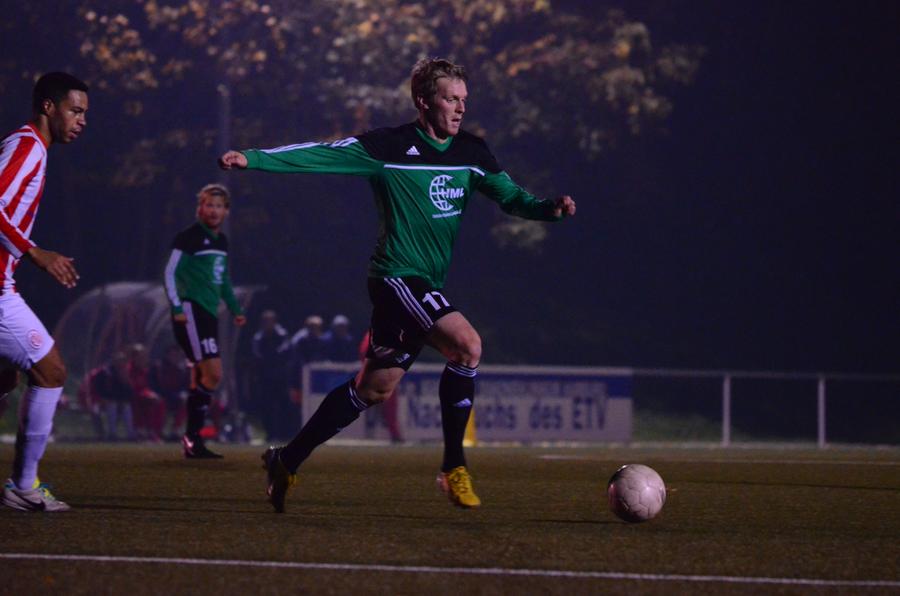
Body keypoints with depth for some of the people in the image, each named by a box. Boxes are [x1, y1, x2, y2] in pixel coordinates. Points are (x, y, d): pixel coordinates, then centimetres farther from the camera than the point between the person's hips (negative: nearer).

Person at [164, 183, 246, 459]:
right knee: (213, 374, -16)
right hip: (191, 312, -9)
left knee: (202, 379, 8)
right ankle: (192, 437, -11)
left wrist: (235, 309, 23)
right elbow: (170, 272, -10)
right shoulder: (189, 237, -7)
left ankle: (193, 441, 12)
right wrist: (177, 308, -18)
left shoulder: (221, 241, 17)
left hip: (208, 314, 9)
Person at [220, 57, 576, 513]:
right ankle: (454, 467, -14)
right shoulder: (390, 147, -10)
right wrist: (253, 159, -20)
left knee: (376, 387, 10)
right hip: (396, 275, -7)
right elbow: (323, 154, -11)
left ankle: (286, 461, 22)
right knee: (467, 344, -24)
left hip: (427, 285, 8)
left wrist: (550, 208, -8)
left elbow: (510, 197, 12)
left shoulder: (471, 151, 8)